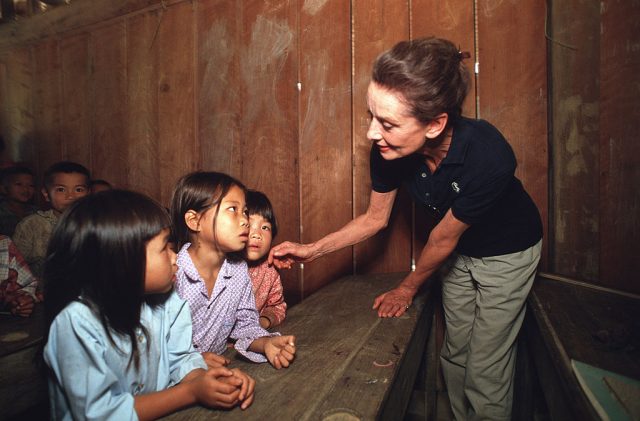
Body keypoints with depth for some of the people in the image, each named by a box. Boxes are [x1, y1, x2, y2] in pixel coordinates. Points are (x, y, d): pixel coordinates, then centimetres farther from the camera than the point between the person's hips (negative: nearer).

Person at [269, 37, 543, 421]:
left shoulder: (487, 156, -38)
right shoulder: (389, 151, -25)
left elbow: (443, 237, -24)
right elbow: (375, 218, -7)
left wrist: (408, 288, -7)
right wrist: (312, 250, -13)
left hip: (508, 252, -4)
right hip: (461, 251, 5)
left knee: (485, 371, 3)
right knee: (455, 355, 18)